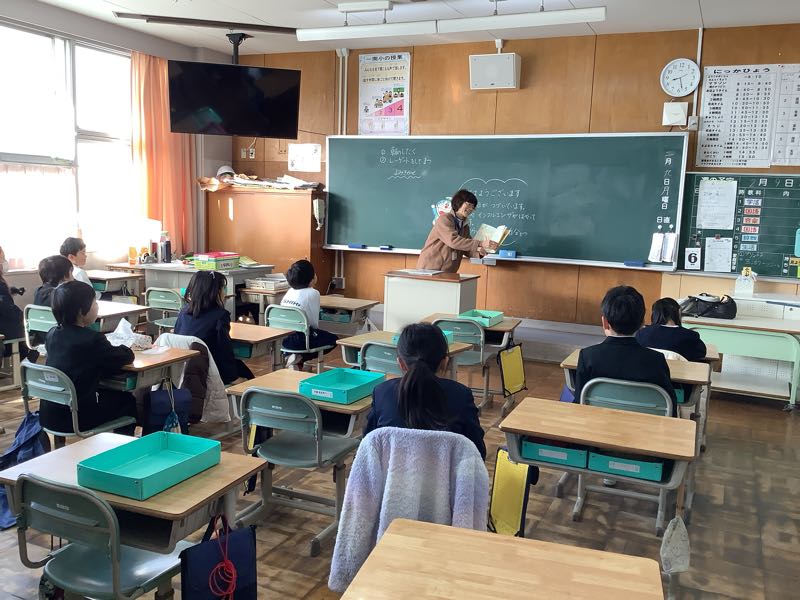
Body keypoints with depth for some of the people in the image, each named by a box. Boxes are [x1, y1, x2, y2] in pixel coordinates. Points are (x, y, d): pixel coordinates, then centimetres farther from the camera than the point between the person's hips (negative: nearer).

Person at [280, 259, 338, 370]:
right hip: (299, 340, -7)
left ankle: (297, 360, 11)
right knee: (333, 339, 16)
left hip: (282, 338, 7)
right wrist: (316, 330, 14)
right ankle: (299, 359, -1)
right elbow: (314, 322, -5)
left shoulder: (290, 291, 10)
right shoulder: (313, 293, -9)